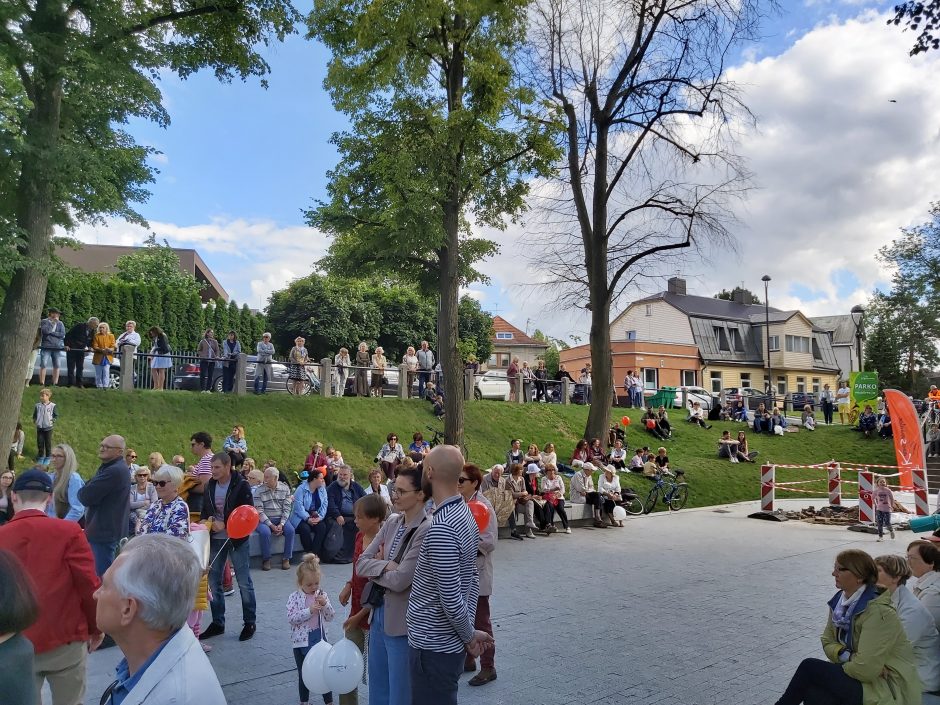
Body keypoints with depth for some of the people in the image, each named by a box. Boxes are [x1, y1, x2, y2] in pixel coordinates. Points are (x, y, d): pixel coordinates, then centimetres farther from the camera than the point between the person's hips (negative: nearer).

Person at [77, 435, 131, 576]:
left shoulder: (114, 471, -21)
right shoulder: (118, 468, 14)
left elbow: (86, 497, -21)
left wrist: (81, 492, 0)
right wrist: (86, 490, -5)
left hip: (104, 532, -11)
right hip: (106, 529, 11)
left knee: (101, 576, -5)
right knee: (107, 574, 20)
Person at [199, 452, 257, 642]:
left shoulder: (241, 485, -12)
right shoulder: (210, 485, 5)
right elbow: (205, 510, 15)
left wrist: (224, 525, -20)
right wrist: (206, 521, -6)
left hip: (236, 538, -6)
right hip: (216, 539, 6)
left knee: (244, 582, 2)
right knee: (213, 582, 10)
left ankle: (249, 623, 14)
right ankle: (217, 623, 24)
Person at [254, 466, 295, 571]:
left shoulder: (285, 489, 1)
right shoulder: (260, 490, -5)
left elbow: (287, 509, 0)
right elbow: (259, 511, -10)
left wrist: (281, 524, -15)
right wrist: (271, 525, -17)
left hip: (280, 519, 2)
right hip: (265, 520, -2)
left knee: (290, 530, -26)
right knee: (265, 532, -33)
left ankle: (286, 558, -9)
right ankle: (266, 559, -11)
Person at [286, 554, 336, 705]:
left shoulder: (322, 595, -1)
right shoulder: (294, 597, -8)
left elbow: (330, 617, -1)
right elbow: (291, 618, -18)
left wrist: (325, 605, -19)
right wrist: (309, 611, -26)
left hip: (320, 640, 1)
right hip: (301, 641, -1)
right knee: (303, 674, 13)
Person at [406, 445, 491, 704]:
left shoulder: (440, 528, -26)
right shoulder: (465, 514, 4)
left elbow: (450, 598, -24)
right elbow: (472, 580, 9)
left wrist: (469, 635, -8)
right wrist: (469, 631, 10)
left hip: (433, 645, -9)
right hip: (447, 641, 9)